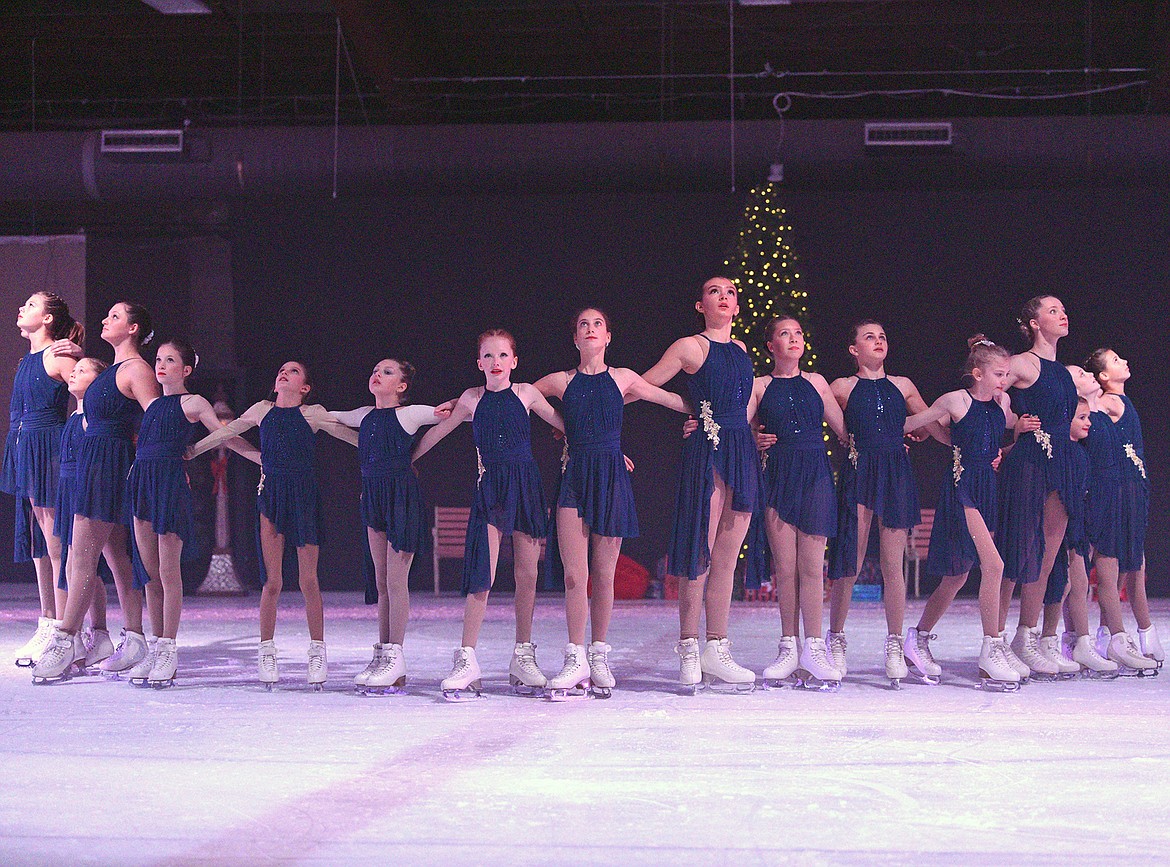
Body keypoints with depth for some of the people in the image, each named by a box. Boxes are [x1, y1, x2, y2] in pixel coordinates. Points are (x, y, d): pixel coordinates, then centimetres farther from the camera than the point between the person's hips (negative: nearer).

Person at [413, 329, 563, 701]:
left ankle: (523, 659, 12)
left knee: (527, 576, 2)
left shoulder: (526, 393, 6)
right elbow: (436, 433, 17)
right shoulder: (472, 399, 6)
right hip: (490, 487, -1)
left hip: (526, 485, 1)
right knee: (483, 576, -11)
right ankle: (466, 662, -9)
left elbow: (566, 425, 14)